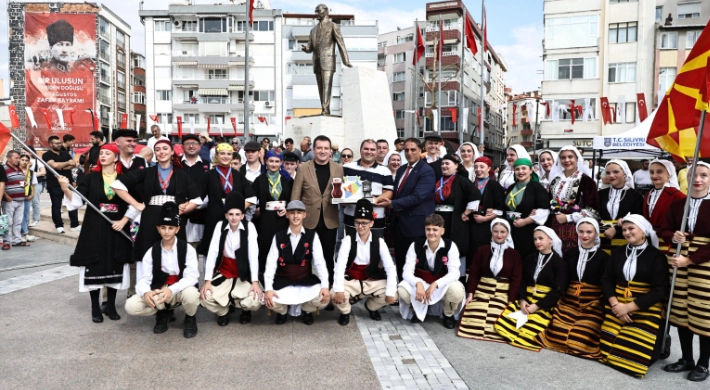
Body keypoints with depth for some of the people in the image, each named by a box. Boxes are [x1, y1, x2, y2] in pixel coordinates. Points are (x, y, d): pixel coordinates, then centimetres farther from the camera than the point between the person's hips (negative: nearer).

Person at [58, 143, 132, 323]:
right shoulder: (91, 177, 0)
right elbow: (78, 200, -8)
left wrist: (123, 221, -6)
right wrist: (65, 189, -25)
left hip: (117, 228, 1)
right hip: (94, 227, -1)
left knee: (114, 267, 7)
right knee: (94, 267, 2)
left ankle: (111, 305, 20)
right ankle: (95, 308, 15)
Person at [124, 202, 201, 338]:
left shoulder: (188, 249, -9)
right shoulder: (151, 251, 0)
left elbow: (191, 277, -18)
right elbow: (144, 279, -6)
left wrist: (172, 290, -35)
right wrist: (146, 292, -31)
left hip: (181, 290, -3)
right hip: (158, 292, 3)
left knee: (191, 294, -38)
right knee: (131, 306, -20)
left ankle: (190, 318, 0)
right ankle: (163, 313, 11)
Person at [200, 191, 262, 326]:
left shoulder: (249, 227, -13)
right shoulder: (220, 225, -8)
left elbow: (253, 254, -18)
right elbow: (212, 253, -12)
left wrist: (255, 281, -24)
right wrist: (207, 281, -18)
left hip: (244, 275, -2)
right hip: (224, 274, 2)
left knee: (255, 302, -25)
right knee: (205, 297, -21)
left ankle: (245, 310, 15)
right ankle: (223, 311, 13)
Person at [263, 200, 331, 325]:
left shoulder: (312, 235, -3)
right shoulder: (278, 237, 0)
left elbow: (319, 262, -9)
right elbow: (271, 263, -6)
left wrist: (325, 286, -23)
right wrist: (268, 288, -19)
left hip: (306, 280, 0)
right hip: (283, 281, 1)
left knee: (323, 298, -25)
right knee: (271, 301, -25)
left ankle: (307, 311, 13)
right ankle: (282, 311, 15)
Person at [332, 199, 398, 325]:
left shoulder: (379, 242, -9)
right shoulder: (348, 240, -12)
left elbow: (390, 268, -14)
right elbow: (340, 266, -21)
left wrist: (390, 292, -25)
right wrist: (339, 289, -35)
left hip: (372, 282, 2)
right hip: (351, 281, -1)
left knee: (393, 296, -21)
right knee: (335, 294, -30)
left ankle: (371, 307, 15)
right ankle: (345, 312, 9)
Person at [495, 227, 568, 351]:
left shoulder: (559, 262, -1)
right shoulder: (530, 258, 14)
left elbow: (558, 290, -9)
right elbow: (522, 281, 9)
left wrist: (537, 306, -15)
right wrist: (522, 300, -10)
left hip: (545, 304, -4)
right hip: (527, 299, 5)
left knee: (530, 330, -25)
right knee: (502, 322, -15)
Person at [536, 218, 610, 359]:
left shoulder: (603, 256, 0)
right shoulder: (570, 253, 9)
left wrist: (605, 304, -13)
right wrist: (558, 297, -1)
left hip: (592, 303, -3)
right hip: (569, 300, 3)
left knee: (580, 338, -17)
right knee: (557, 334, -9)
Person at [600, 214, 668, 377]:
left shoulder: (656, 256, -5)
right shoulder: (618, 252, 8)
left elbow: (660, 290, -11)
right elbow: (606, 279, 6)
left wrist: (629, 307, -16)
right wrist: (615, 304, -12)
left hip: (645, 310, -4)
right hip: (616, 306, 4)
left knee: (635, 350, -11)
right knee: (608, 346, -8)